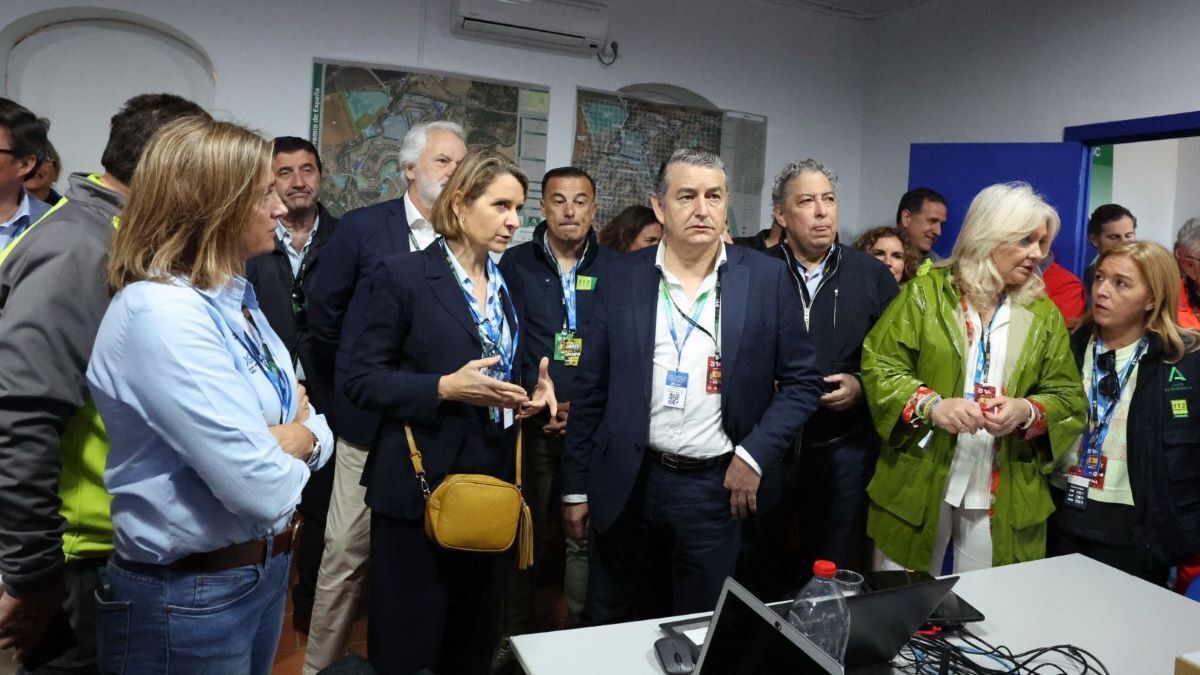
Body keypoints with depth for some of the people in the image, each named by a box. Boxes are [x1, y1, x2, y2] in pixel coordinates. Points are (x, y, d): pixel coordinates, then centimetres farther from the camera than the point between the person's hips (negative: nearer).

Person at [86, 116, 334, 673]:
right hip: (188, 598, -8)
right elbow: (262, 488, -30)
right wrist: (294, 439, -10)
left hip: (266, 566, 8)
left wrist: (290, 436, -17)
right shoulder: (159, 313, -24)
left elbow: (318, 434, 4)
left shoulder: (234, 298, 3)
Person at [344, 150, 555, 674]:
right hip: (420, 484, -5)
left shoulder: (511, 287, 10)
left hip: (494, 479, 6)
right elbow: (362, 380, -11)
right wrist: (444, 388, -23)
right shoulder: (403, 274, -9)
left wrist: (533, 393, -4)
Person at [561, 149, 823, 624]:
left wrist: (754, 455, -9)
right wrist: (576, 487, 4)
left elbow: (802, 381, 2)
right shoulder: (621, 277, -1)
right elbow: (591, 390, 2)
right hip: (626, 485, 1)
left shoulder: (767, 278, -3)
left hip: (720, 487, -1)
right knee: (608, 634, 16)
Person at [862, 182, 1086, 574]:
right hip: (919, 485, -2)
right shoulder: (925, 293, -2)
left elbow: (1069, 397, 6)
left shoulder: (1044, 314, 8)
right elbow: (878, 365, -7)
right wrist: (931, 405, -22)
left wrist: (1027, 411, -16)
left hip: (1006, 494, 3)